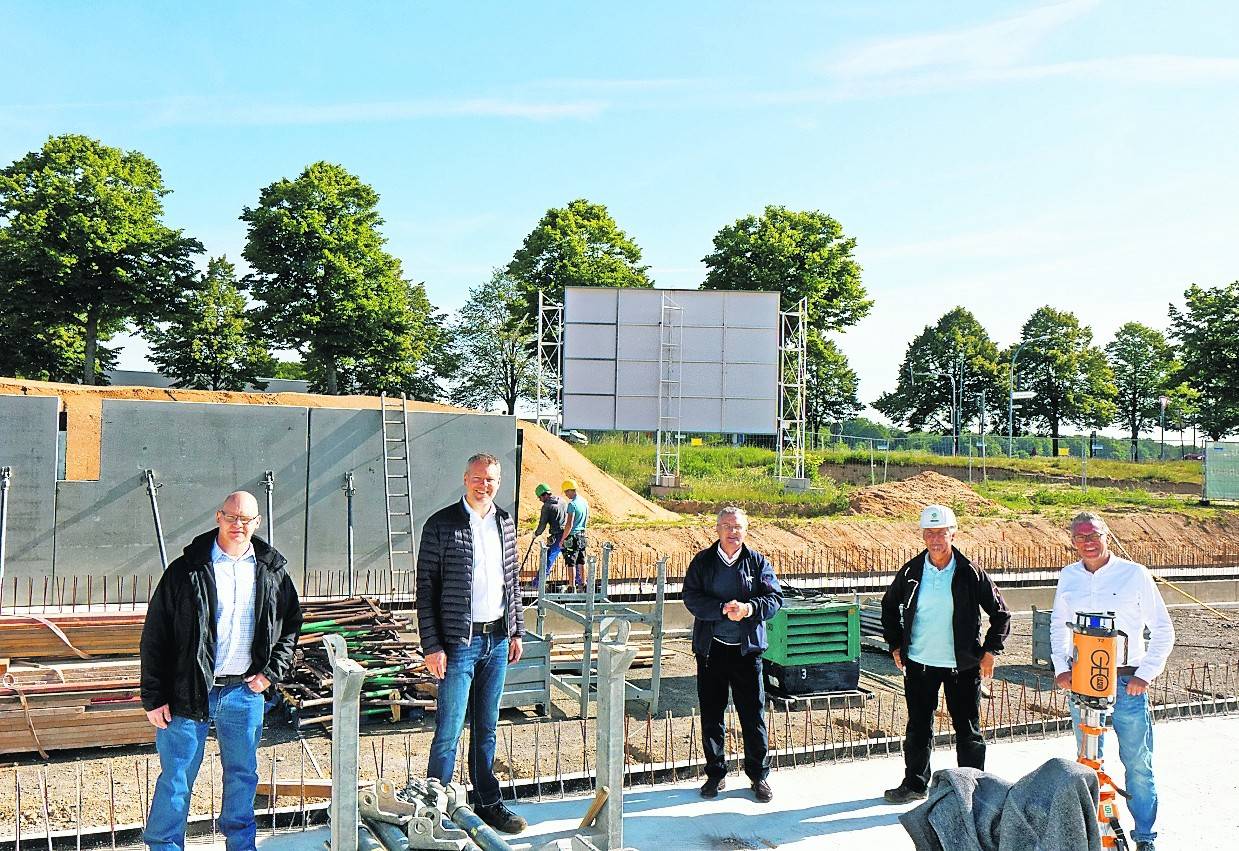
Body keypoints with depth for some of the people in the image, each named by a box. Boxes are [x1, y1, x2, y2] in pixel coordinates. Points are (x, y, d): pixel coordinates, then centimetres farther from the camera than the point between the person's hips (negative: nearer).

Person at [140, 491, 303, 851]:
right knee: (176, 778, 5)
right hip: (189, 691, -3)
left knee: (243, 774, 16)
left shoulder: (273, 571, 2)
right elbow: (154, 635, -5)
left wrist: (273, 671, 2)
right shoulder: (187, 570, -7)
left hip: (245, 692, 3)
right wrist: (154, 697, -7)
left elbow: (291, 622, 14)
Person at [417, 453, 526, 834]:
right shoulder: (441, 525, -9)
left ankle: (487, 803, 25)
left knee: (487, 729, 15)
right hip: (459, 642, -5)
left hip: (497, 640, 6)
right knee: (449, 732, -2)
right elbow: (426, 589, -9)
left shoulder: (505, 523, 9)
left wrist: (516, 631, 14)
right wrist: (431, 646, -13)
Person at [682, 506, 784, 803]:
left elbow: (775, 598, -1)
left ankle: (758, 774, 19)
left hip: (747, 648, 0)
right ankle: (715, 773, 23)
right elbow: (691, 598, -7)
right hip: (711, 648, 0)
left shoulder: (758, 562, 3)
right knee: (711, 714, 8)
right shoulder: (702, 561, 2)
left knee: (753, 714, 4)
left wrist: (749, 608, -19)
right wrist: (723, 610, -20)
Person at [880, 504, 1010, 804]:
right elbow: (889, 607, 14)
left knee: (968, 730, 7)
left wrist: (990, 650, -4)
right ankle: (914, 784, 26)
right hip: (919, 663, 2)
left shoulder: (970, 574, -8)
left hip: (963, 665, -2)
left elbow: (1001, 613, 2)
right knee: (918, 729, 12)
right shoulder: (911, 573, -2)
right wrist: (895, 645, 8)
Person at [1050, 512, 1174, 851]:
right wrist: (1061, 667, 7)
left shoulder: (1135, 574, -5)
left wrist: (1145, 674, -7)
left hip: (1126, 682, -3)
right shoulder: (1068, 577, 5)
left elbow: (1163, 630, -1)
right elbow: (1058, 626, 19)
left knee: (1138, 764, 1)